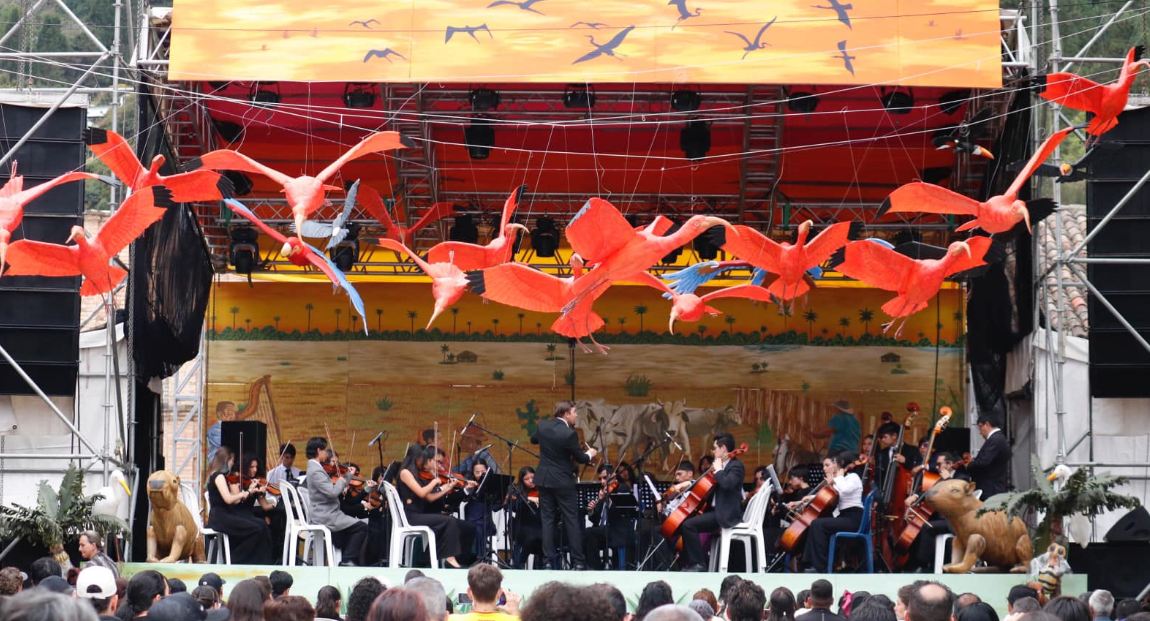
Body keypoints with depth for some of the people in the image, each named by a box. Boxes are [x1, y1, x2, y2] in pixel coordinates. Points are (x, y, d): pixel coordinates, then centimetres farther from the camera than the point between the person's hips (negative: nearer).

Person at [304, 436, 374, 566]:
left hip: (323, 514, 11)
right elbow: (333, 492, -27)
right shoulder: (316, 471, -20)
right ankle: (348, 560, -6)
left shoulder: (315, 468, 13)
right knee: (361, 527, -10)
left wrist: (348, 475, 8)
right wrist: (341, 480, -10)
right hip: (325, 516, -11)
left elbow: (334, 488, 15)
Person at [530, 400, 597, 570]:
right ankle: (578, 561, 2)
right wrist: (590, 454, 13)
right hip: (563, 481, -5)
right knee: (572, 521, 2)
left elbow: (533, 440, 21)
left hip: (543, 479, 5)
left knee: (548, 520, 8)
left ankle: (549, 560, 4)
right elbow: (580, 458, -8)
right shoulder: (569, 434, -18)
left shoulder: (543, 426, 0)